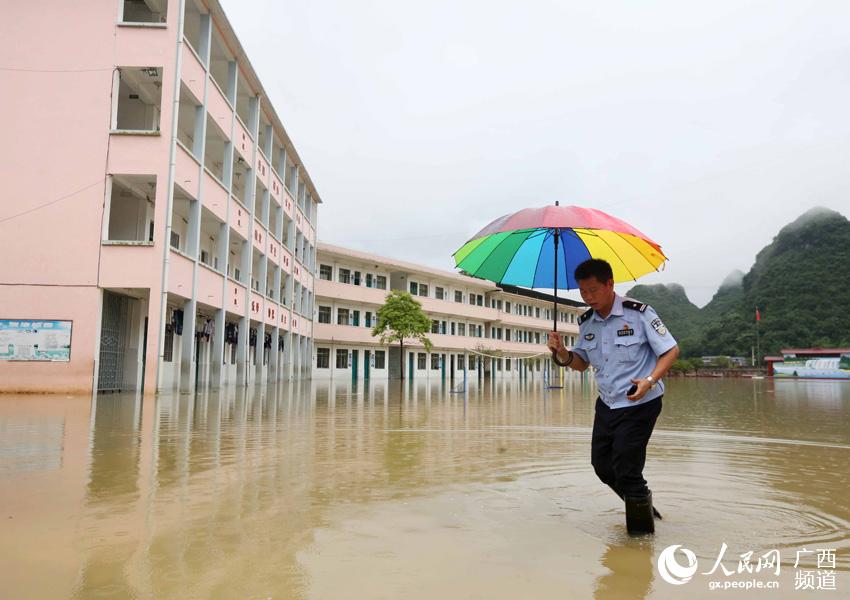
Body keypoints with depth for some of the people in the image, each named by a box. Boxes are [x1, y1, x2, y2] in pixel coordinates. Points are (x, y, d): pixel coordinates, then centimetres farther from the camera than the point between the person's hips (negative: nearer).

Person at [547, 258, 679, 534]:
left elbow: (671, 350, -11)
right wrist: (562, 353, -9)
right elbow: (581, 363, 13)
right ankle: (642, 503, 38)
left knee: (626, 469, -6)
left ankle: (642, 533, 16)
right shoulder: (586, 322, 4)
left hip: (639, 404, -7)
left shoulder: (638, 313, -15)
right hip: (606, 404, 7)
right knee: (601, 463, 12)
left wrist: (649, 381, -25)